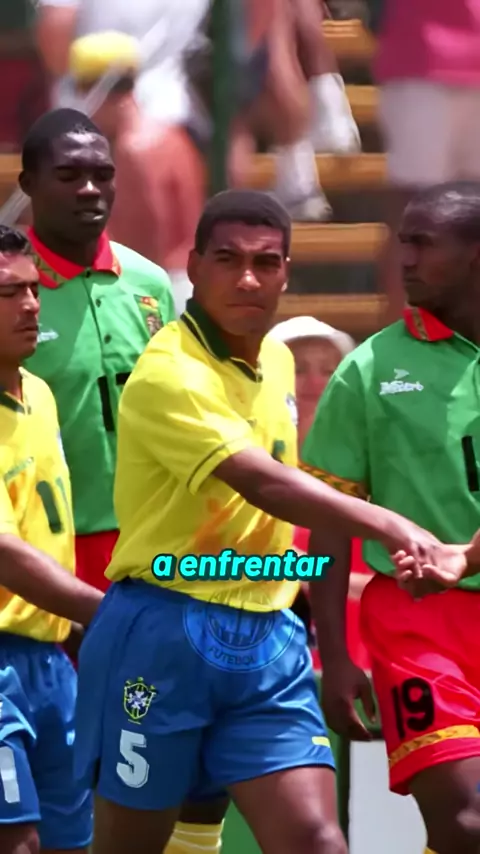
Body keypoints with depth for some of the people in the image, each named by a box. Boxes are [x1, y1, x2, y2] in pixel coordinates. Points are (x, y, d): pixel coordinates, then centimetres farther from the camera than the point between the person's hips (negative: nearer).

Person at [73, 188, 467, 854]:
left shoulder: (278, 361, 11)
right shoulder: (169, 373, -16)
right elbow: (261, 483, -31)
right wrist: (386, 525, -42)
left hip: (267, 638, 6)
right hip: (165, 639, -6)